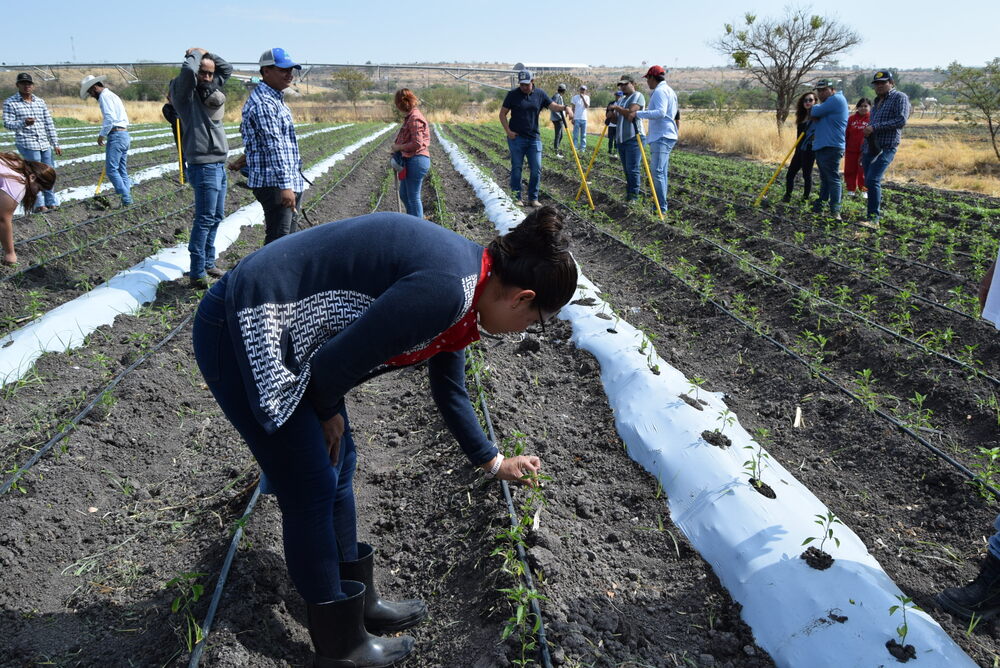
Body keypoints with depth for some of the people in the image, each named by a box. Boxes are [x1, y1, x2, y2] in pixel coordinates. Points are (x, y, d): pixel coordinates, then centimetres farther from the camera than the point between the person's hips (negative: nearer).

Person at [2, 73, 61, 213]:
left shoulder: (40, 101, 12)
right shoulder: (10, 102, -1)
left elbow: (49, 124, 13)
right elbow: (7, 123, -8)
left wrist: (55, 144, 10)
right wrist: (23, 123, -28)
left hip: (45, 144, 5)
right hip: (27, 145, -5)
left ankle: (51, 202, 20)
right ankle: (39, 204, 4)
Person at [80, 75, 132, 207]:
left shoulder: (104, 96, -6)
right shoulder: (113, 95, 24)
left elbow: (110, 117, -18)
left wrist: (102, 135, -10)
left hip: (116, 135, -10)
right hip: (124, 134, 10)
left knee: (111, 169, -10)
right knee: (122, 170, 8)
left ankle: (126, 198, -15)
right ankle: (127, 199, 5)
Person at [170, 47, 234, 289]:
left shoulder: (210, 88, 15)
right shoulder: (185, 91, -7)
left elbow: (227, 68, 24)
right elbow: (187, 70, -27)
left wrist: (208, 54, 10)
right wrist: (195, 54, -8)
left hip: (219, 164, 9)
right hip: (203, 166, -9)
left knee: (216, 217, 14)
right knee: (205, 219, -10)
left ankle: (208, 263, 26)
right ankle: (197, 272, -6)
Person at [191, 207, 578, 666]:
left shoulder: (465, 276, 7)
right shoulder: (445, 288, -25)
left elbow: (449, 390, 20)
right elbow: (335, 362, -21)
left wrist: (493, 462, 31)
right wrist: (327, 414, 1)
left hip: (277, 331, 10)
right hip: (242, 333, -10)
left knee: (337, 464, 17)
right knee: (312, 490, 2)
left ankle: (358, 602, 37)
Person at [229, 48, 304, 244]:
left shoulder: (275, 99, 19)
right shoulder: (263, 103, -15)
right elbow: (274, 147, -23)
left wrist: (245, 159, 27)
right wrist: (285, 185, -27)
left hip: (291, 183, 10)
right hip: (274, 184, -10)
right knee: (277, 241, -11)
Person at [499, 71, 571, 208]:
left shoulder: (540, 94, 6)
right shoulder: (513, 94, -1)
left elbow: (553, 106, 1)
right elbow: (502, 114, 2)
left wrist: (564, 107, -20)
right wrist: (508, 131, -9)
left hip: (534, 138, 3)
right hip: (516, 137, -3)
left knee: (536, 169, 1)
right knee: (516, 168, 2)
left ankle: (533, 198, 11)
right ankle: (516, 198, 11)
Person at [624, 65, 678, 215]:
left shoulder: (660, 91, -11)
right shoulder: (669, 90, 21)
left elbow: (660, 112, -26)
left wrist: (638, 114, -23)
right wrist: (644, 111, 27)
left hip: (661, 137, -11)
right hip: (666, 136, 11)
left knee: (657, 171, -15)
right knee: (661, 172, 11)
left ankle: (661, 207, -17)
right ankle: (661, 204, 15)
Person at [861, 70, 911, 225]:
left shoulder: (900, 97, -1)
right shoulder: (877, 101, 23)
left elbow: (901, 120, -15)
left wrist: (874, 127, -18)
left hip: (886, 148, -8)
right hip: (870, 147, 8)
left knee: (873, 180, -20)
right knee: (870, 182, 7)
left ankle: (874, 218, -20)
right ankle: (877, 210, 18)